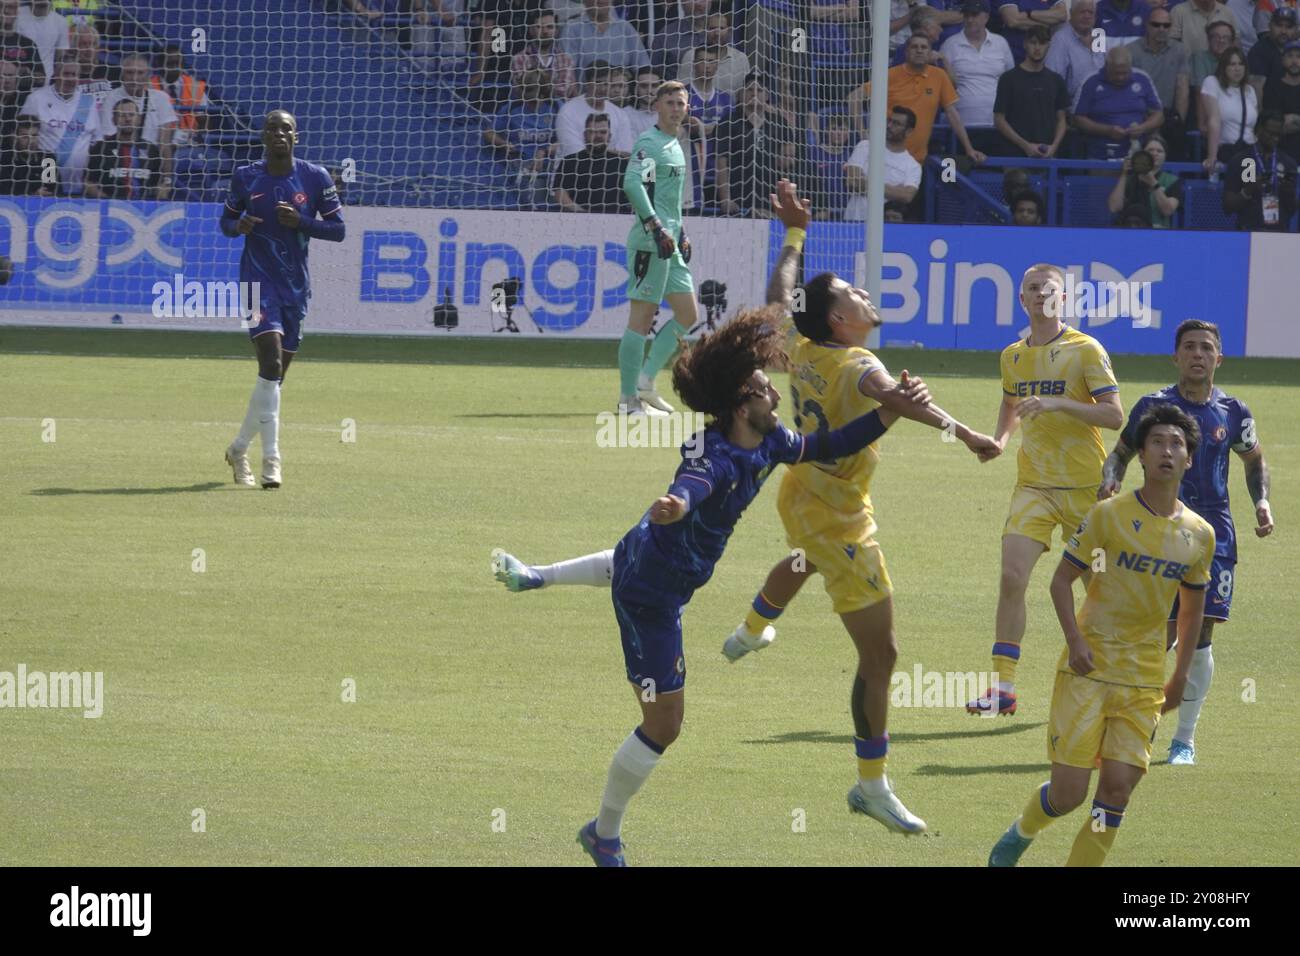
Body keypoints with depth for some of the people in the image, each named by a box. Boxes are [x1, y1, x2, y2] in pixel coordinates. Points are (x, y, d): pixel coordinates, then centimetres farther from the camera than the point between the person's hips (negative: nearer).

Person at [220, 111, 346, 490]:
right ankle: (271, 458, -21)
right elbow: (226, 220, 12)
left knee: (276, 374, 10)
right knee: (271, 362, -21)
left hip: (296, 285, 3)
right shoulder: (245, 177, 1)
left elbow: (338, 229, 2)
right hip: (259, 279, -3)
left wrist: (301, 221, -16)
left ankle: (239, 448, 30)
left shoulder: (316, 178, 1)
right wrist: (239, 225, -13)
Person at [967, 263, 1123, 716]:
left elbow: (1114, 414, -14)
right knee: (1012, 576, -14)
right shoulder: (1013, 356, 9)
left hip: (1086, 487, -3)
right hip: (1034, 486, 3)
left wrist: (1057, 404, -25)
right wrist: (999, 439, 7)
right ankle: (1003, 687, -14)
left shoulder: (1086, 350, -7)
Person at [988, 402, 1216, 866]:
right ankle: (1022, 832, 26)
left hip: (1143, 682, 3)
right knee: (1069, 791, -5)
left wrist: (1181, 675, 17)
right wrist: (1075, 642, -14)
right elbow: (1062, 579, -2)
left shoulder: (1199, 535, 4)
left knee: (1118, 787, -7)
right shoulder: (1109, 514, -8)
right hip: (1087, 671, -3)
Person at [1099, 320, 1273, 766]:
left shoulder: (1233, 412, 4)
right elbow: (1122, 452, 12)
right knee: (1161, 635, -6)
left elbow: (1254, 460, 20)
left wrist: (1262, 503, 5)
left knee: (1199, 637, -2)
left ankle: (1185, 739, 9)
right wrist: (1109, 481, -9)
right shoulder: (1153, 406, -1)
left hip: (1213, 533, 1)